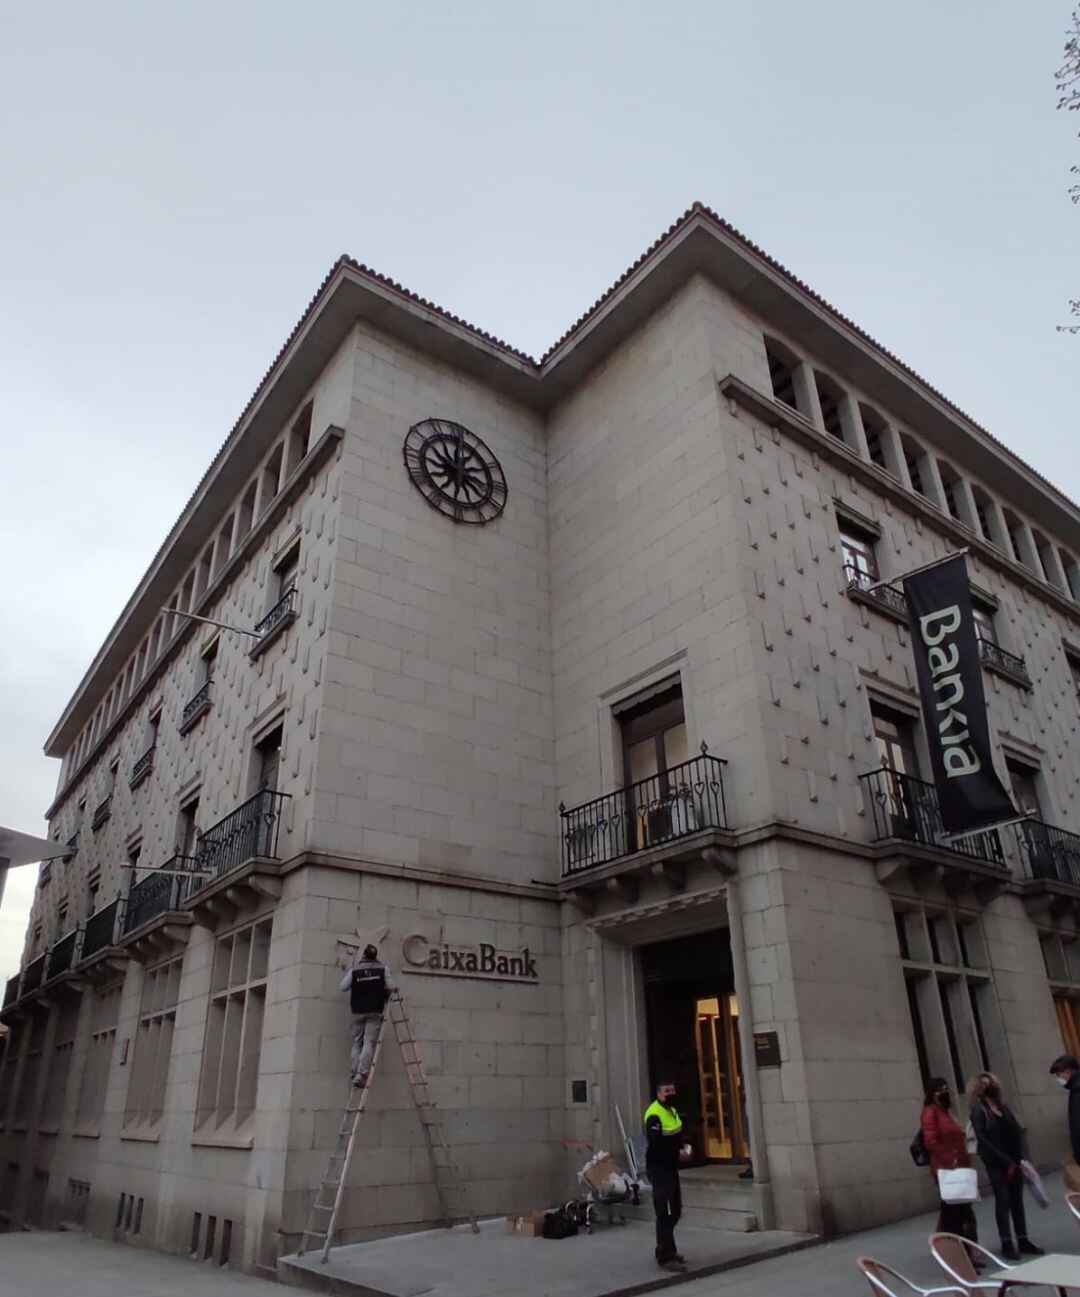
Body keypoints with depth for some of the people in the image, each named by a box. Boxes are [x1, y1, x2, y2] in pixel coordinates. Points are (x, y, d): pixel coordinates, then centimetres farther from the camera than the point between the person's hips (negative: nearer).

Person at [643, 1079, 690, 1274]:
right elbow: (655, 1144, -27)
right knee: (665, 1214, -7)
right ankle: (666, 1257, 1)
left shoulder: (671, 1110, 11)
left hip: (671, 1167, 10)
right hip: (658, 1168, -10)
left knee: (674, 1211, 18)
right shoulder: (654, 1115, -21)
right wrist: (677, 1152, -24)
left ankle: (666, 1251, 32)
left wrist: (682, 1146, 3)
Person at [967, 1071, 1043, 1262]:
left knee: (1017, 1200, 9)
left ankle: (1023, 1240, 17)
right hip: (996, 1163, -5)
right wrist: (1006, 1161, -14)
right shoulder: (978, 1111, -8)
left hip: (1014, 1161, 5)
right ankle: (1006, 1244, 3)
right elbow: (983, 1140, -13)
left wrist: (1023, 1156, -5)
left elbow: (1018, 1132, 9)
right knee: (1003, 1201, -2)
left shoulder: (1004, 1107, 10)